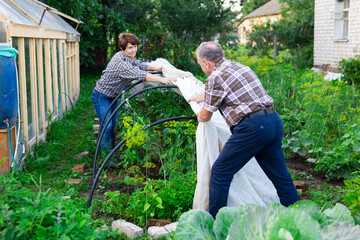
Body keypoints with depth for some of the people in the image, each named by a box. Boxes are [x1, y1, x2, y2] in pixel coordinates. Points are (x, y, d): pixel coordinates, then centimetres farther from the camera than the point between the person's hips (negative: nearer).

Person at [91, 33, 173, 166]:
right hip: (101, 96, -9)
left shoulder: (129, 57, -2)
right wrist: (161, 79, -44)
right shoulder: (120, 62, -32)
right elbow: (138, 74, -41)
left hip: (113, 96, 9)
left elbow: (139, 65, 19)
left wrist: (157, 69, 13)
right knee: (107, 126, -10)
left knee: (113, 125, 14)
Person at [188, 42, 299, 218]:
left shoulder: (215, 77, -4)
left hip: (253, 126, -9)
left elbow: (206, 116, 6)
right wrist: (198, 97, 53)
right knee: (280, 175, 15)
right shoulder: (239, 66, 21)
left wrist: (200, 117, 29)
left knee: (220, 173, 2)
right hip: (274, 120, 9)